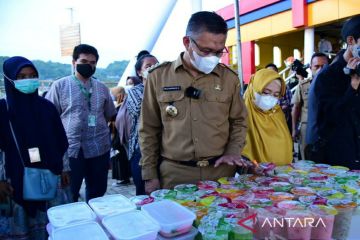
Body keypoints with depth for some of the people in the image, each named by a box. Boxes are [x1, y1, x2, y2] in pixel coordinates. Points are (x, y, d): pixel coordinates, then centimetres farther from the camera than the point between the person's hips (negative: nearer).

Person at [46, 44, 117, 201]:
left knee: (97, 193, 16)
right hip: (70, 149, -3)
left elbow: (109, 115, 17)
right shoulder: (59, 86, -1)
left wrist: (97, 128, 6)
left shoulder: (102, 87, 9)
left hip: (99, 148, 3)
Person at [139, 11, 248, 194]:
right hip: (174, 173, -1)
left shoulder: (229, 78, 1)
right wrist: (150, 175, 1)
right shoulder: (158, 76, -3)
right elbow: (149, 129, 1)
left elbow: (238, 121, 12)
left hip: (221, 171, 2)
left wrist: (233, 152, -4)